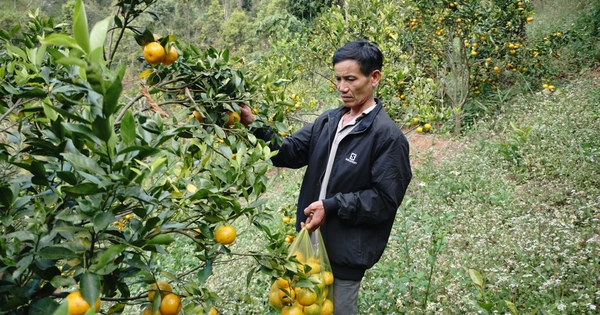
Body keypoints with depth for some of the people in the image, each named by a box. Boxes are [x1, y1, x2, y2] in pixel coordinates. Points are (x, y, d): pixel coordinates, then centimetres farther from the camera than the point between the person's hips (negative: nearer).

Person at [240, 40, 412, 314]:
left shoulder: (388, 136, -15)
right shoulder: (327, 121, 6)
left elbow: (385, 200, -17)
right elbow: (289, 153, 3)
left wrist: (332, 206, -22)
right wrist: (255, 127, -12)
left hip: (347, 251, -7)